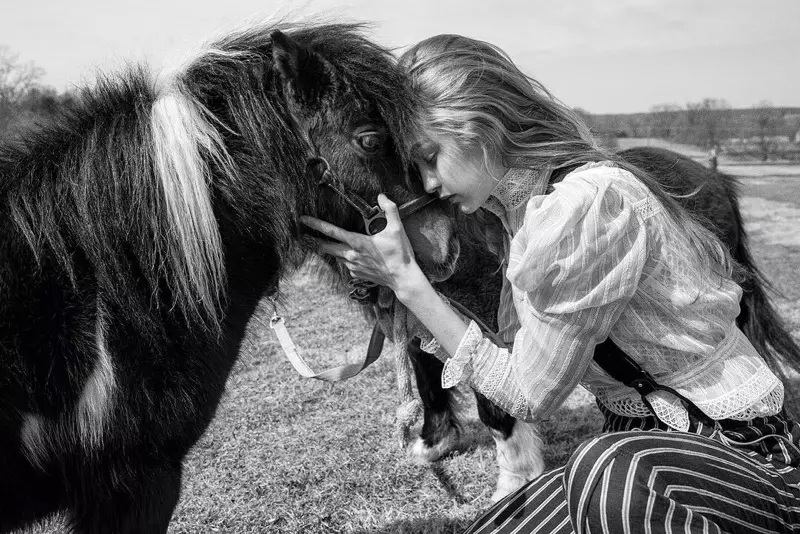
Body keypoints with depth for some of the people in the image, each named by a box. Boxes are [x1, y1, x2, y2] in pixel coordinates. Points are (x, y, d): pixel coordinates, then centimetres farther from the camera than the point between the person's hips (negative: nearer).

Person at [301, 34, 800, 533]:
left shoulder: (591, 200, -25)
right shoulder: (524, 203, 3)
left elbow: (529, 395, -18)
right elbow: (516, 351, 4)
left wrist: (405, 279, -17)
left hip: (740, 454, -8)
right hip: (635, 443, 9)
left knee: (608, 473, -38)